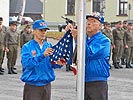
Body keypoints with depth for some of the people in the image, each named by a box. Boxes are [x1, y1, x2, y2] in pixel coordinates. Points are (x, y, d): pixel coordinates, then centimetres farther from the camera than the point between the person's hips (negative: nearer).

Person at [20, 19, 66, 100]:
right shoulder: (27, 47, -6)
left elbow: (52, 63, 4)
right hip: (32, 86, -4)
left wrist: (58, 64, -19)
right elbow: (26, 63, -20)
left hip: (47, 84, 4)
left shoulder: (49, 46, 6)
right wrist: (42, 55, -31)